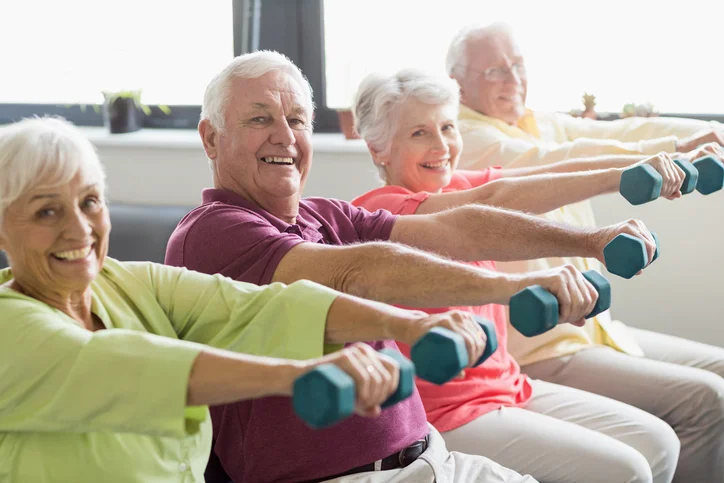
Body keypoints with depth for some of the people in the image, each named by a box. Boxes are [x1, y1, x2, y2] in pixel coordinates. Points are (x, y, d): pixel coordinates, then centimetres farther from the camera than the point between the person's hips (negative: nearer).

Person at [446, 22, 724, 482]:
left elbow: (621, 132, -4)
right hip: (537, 353, -9)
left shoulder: (545, 125, 12)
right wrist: (672, 151, -42)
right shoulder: (464, 141, -13)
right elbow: (551, 166, -30)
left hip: (597, 330, 9)